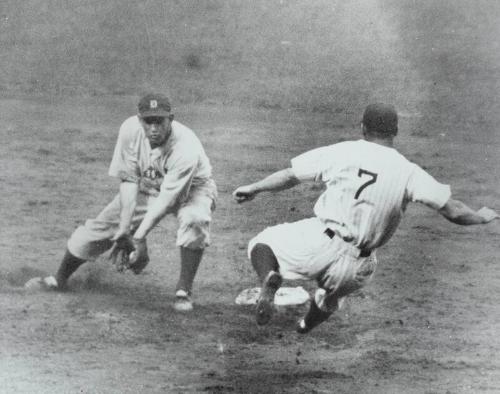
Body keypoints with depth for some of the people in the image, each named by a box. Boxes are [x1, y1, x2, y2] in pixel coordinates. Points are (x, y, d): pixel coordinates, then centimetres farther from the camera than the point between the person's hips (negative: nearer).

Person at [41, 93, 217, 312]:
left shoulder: (186, 148, -37)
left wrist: (139, 236, -41)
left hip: (190, 189, -4)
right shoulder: (130, 130, -25)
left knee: (194, 219, -36)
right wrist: (124, 228, -25)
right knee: (101, 227, -4)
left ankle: (183, 291, -24)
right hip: (147, 187, 4)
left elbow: (167, 198, -36)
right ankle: (61, 278, 16)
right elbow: (128, 180, -18)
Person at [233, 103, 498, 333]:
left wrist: (254, 189, 24)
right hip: (356, 267, 3)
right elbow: (452, 210, -1)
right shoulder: (407, 172, 0)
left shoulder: (341, 152, 2)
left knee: (263, 243, 16)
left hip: (320, 241, -2)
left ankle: (270, 279, -14)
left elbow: (290, 176, 8)